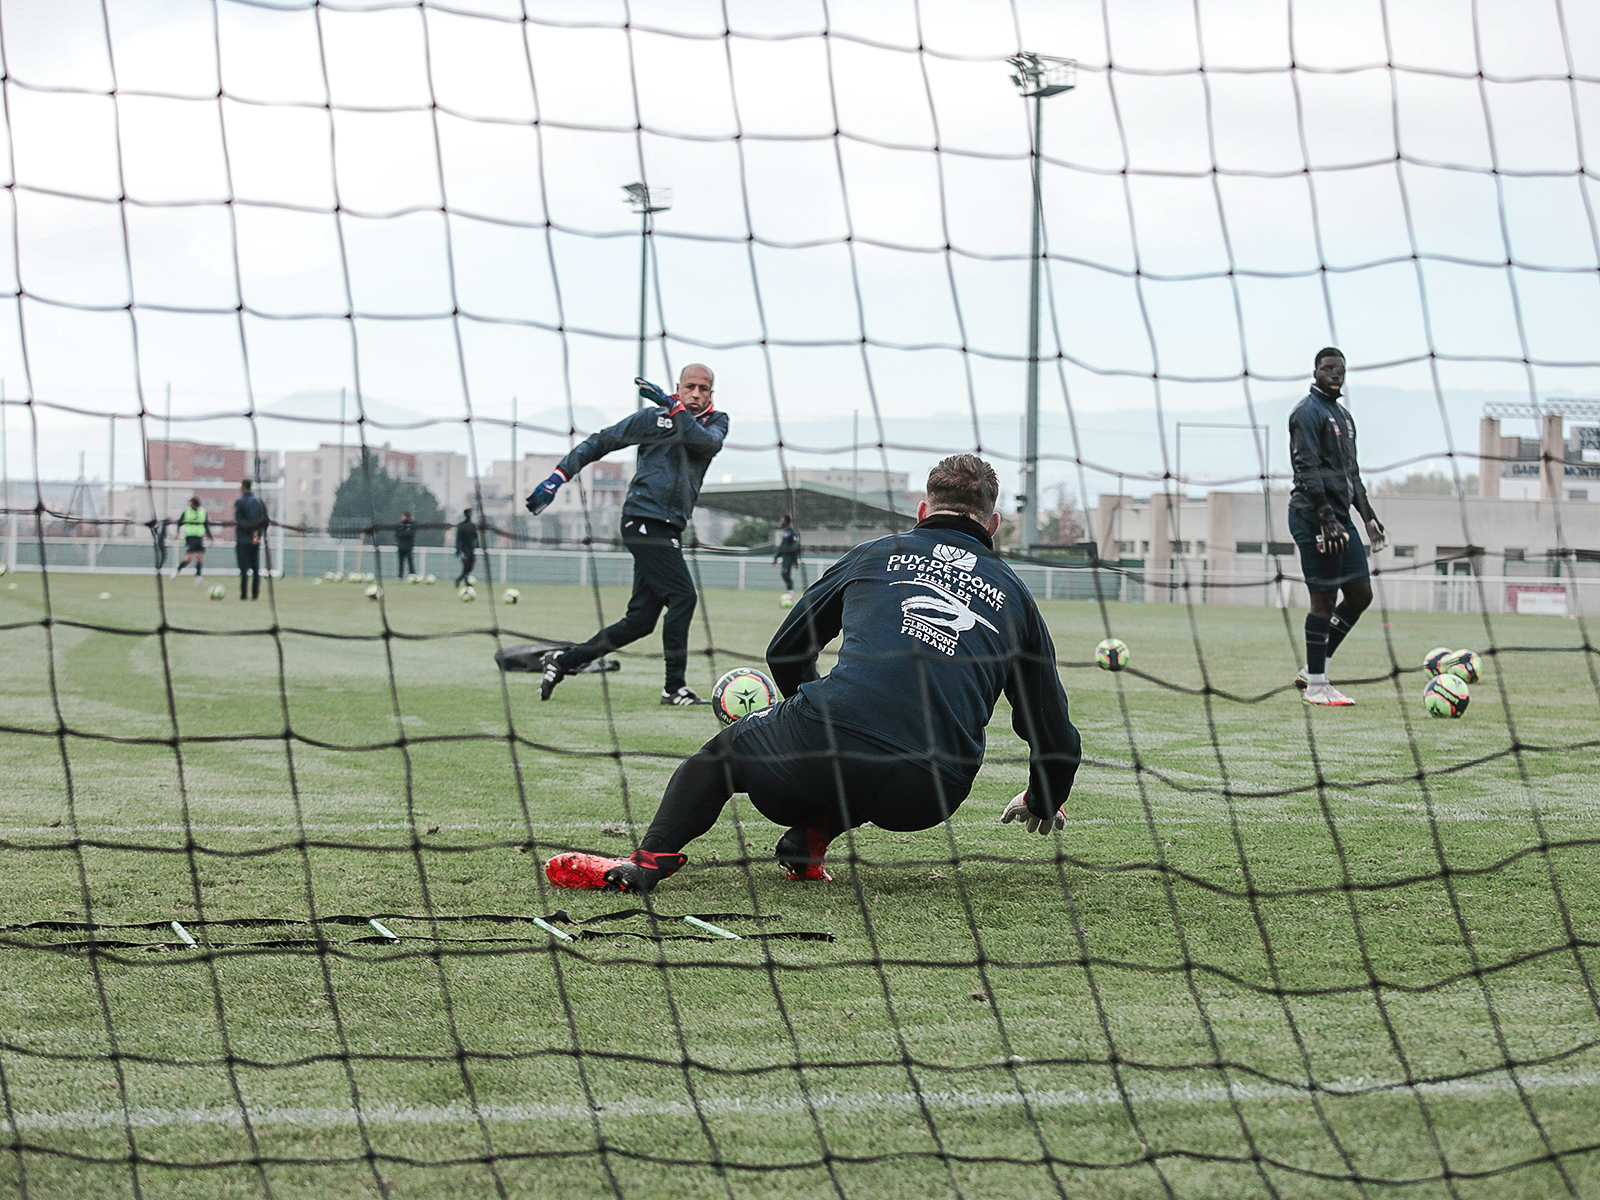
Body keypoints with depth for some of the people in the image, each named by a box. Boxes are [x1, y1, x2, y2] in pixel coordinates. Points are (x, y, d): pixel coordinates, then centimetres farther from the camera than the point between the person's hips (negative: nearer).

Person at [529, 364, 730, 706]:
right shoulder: (654, 417, 2)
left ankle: (564, 662, 14)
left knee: (641, 620, 4)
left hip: (669, 530, 6)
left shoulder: (717, 422, 12)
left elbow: (707, 441, -12)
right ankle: (675, 686, -11)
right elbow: (600, 442, 6)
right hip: (644, 521, -6)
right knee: (682, 595, -17)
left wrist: (672, 407, -21)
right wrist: (557, 478, -2)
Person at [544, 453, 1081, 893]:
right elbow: (1055, 733, 23)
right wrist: (1043, 805, 44)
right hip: (927, 800, 2)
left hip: (830, 740, -2)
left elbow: (784, 652, 30)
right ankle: (810, 841, 10)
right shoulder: (1013, 593, 22)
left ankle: (650, 860, 4)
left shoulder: (875, 554, 21)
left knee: (727, 746, 27)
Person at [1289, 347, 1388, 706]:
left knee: (1361, 593, 7)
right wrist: (1327, 519, -24)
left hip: (1340, 518, 9)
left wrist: (1369, 517, 20)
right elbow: (1308, 470, -17)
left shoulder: (1343, 414, 21)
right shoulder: (1308, 412, -9)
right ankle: (1316, 686, -1)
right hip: (1314, 518, -9)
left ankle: (1312, 670, 14)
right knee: (1324, 599, -8)